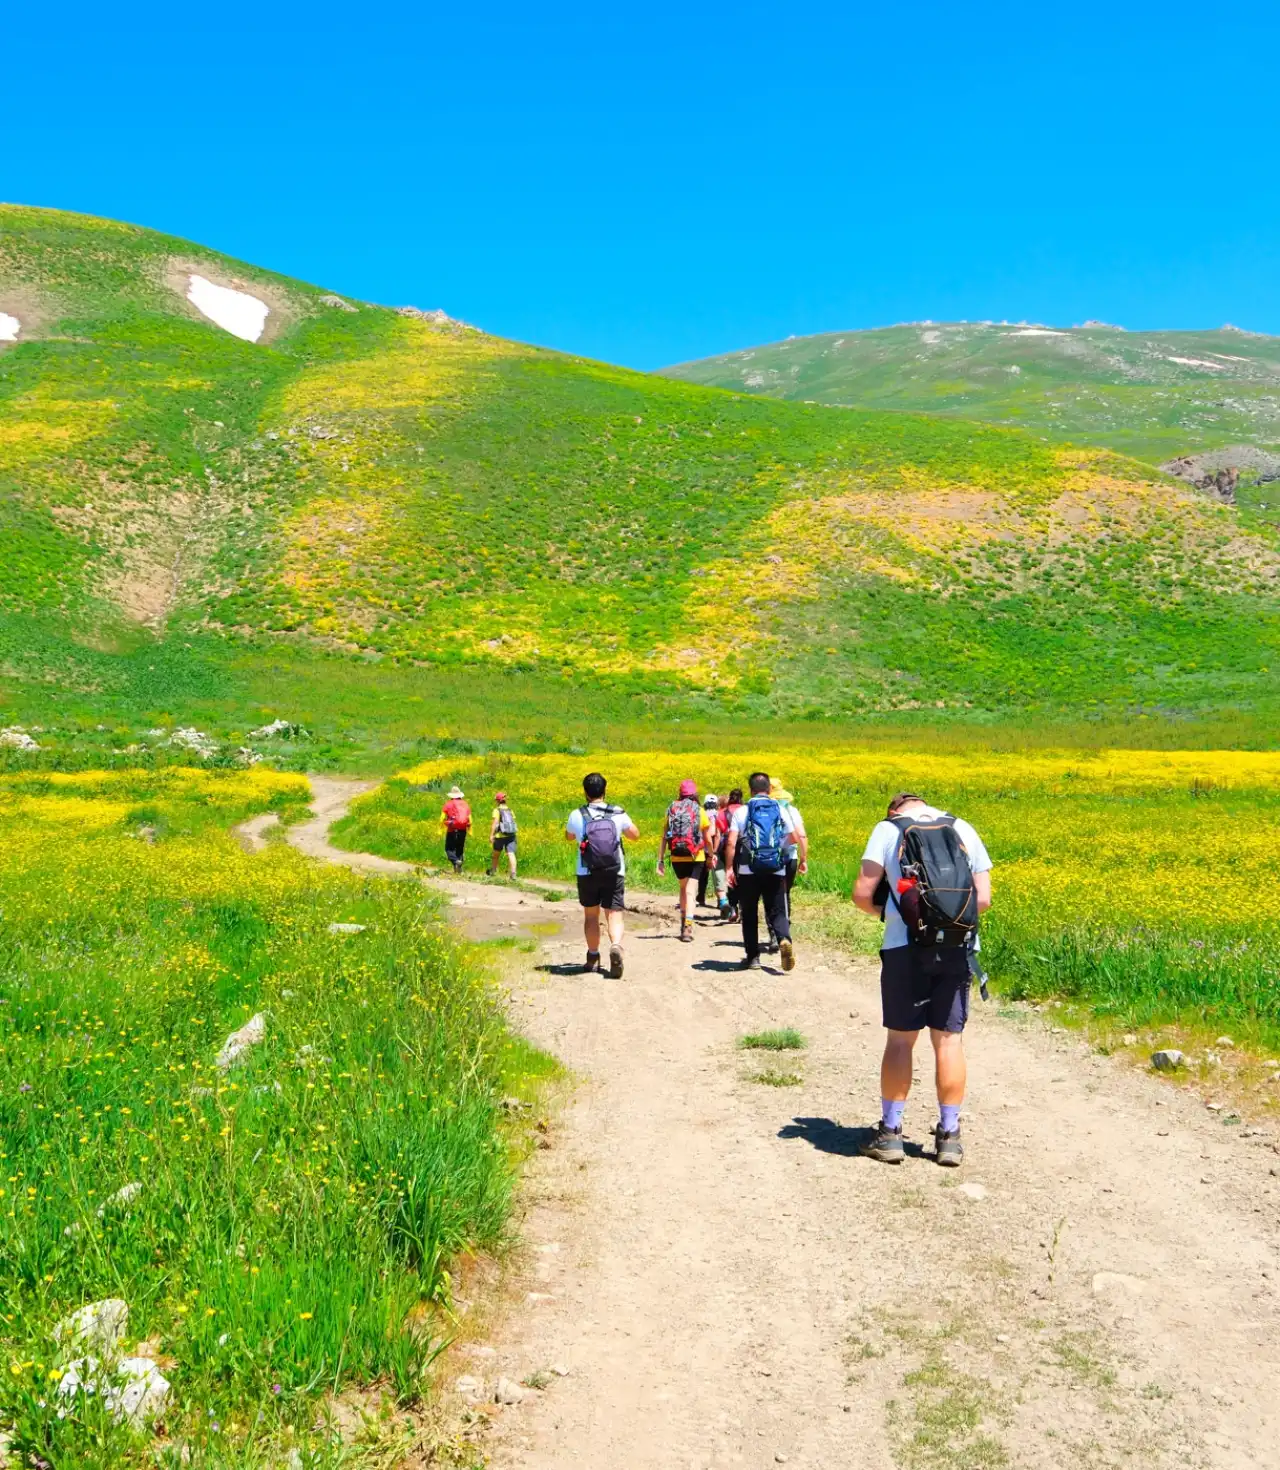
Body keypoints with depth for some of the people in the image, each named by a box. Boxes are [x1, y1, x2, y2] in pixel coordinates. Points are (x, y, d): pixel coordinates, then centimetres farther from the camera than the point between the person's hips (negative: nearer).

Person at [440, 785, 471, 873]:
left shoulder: (448, 804, 0)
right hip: (462, 830, 3)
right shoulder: (465, 804, 10)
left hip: (452, 830, -3)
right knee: (460, 849, 12)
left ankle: (456, 861, -23)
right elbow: (470, 820, 10)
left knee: (449, 848, 4)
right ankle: (459, 869, 7)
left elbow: (442, 818, -3)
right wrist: (470, 830, 19)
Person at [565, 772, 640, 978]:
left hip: (587, 874, 0)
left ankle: (593, 957, 23)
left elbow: (569, 837, 13)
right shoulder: (618, 815, -6)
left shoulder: (577, 816, -7)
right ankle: (616, 947, -26)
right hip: (614, 874, 0)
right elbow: (636, 836, 9)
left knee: (591, 915, 16)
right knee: (614, 915, 0)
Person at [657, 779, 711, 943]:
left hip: (677, 858, 3)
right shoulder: (700, 811, -2)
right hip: (695, 857, -3)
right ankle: (687, 926, -17)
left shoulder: (671, 810, 3)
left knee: (683, 888, 23)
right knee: (690, 891, -5)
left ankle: (683, 921, 26)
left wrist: (660, 860, 2)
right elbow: (707, 839, 1)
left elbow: (663, 837, 0)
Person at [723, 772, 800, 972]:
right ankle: (784, 940, -22)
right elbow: (794, 838, 6)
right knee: (777, 911, 7)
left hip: (748, 871, -1)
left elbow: (731, 843, -9)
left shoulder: (742, 811, -1)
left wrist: (729, 868, -4)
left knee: (749, 915, 13)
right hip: (776, 870, 1)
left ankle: (753, 957, 14)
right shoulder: (781, 810, 5)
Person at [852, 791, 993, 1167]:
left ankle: (890, 1133, 13)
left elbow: (863, 894, -4)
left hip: (905, 946, -2)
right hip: (956, 948, 2)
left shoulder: (887, 828, 4)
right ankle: (949, 1136, 14)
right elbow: (983, 899, 6)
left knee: (900, 1039, 7)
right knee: (949, 1039, 9)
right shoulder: (964, 829, 12)